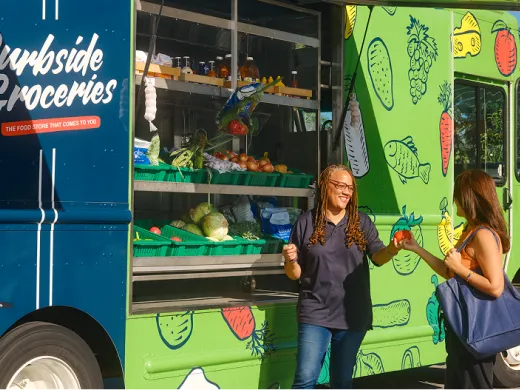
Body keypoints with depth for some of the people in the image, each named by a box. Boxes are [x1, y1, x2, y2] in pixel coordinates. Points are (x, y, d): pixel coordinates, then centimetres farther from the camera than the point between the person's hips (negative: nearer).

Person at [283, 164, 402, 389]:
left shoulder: (362, 223, 4)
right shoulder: (306, 223, 0)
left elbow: (378, 257, -10)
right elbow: (294, 274, 4)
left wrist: (392, 249, -32)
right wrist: (291, 261, -19)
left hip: (353, 315, 2)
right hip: (315, 314, -2)